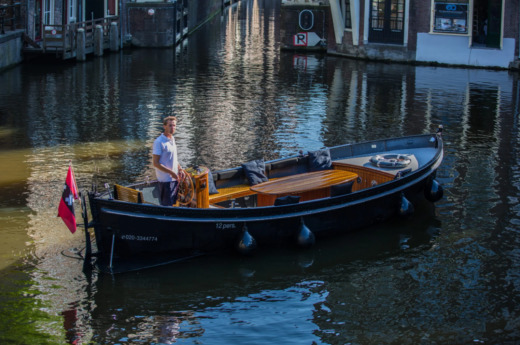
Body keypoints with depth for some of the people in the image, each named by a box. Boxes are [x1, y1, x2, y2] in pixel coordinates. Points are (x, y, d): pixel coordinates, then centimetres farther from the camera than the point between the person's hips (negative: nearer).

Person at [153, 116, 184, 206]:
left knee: (172, 203, 16)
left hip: (174, 178, 8)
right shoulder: (159, 142, -17)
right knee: (166, 205, -2)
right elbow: (156, 163, -19)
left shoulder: (172, 139, 11)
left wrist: (179, 169, 7)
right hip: (165, 179, -8)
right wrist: (171, 172, -21)